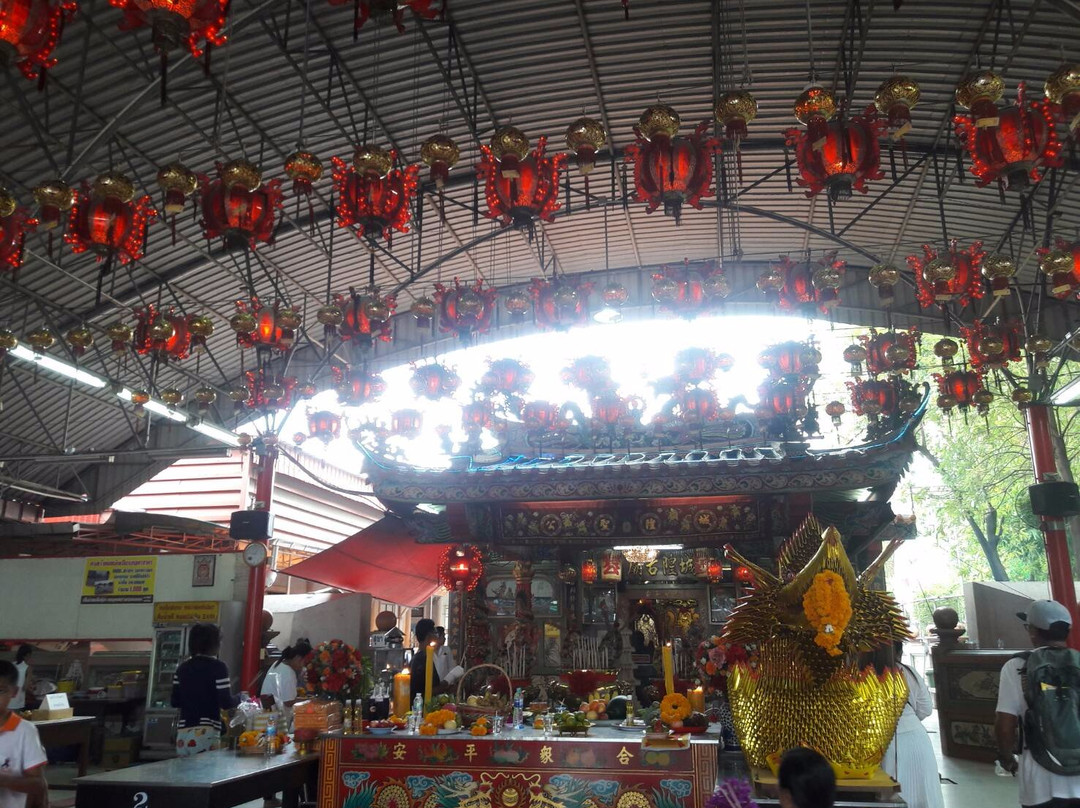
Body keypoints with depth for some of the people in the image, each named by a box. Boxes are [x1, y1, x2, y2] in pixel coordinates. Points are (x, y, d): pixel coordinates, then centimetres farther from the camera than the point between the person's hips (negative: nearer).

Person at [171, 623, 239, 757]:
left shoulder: (183, 667, 8)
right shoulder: (218, 667, -8)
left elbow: (175, 702, 12)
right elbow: (226, 703, -11)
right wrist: (239, 699, 8)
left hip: (184, 732, 6)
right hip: (206, 732, -5)